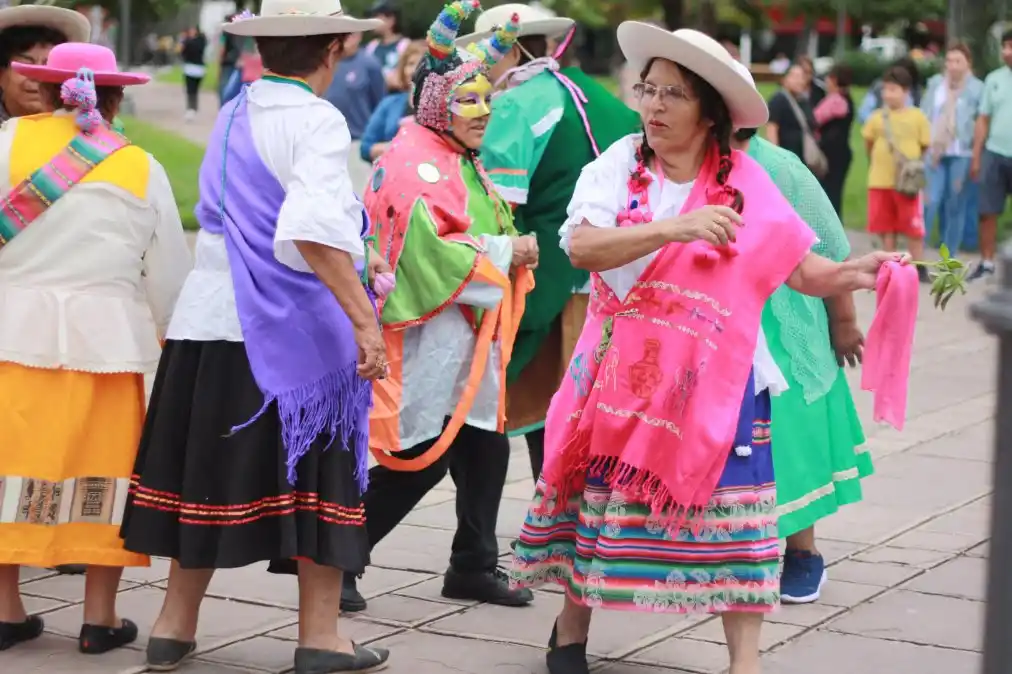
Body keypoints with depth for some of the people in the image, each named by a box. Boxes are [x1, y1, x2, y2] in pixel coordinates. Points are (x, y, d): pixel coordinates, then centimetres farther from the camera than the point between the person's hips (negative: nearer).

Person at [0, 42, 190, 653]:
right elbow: (169, 270, 6)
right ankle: (101, 618, 11)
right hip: (107, 334, 0)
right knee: (103, 468, 7)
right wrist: (167, 336, 20)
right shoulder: (140, 167, 2)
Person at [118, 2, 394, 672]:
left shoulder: (231, 117, 12)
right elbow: (311, 229, -26)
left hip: (210, 318, 7)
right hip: (294, 327, -6)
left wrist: (353, 263, 27)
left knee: (210, 469, 14)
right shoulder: (317, 121, -11)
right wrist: (364, 317, -26)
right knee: (317, 474, 4)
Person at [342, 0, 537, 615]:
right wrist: (502, 253, -16)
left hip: (468, 333, 10)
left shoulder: (464, 163, 18)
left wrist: (513, 246, 11)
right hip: (426, 333, -10)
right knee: (420, 459, -9)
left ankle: (475, 567, 22)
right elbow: (426, 248, -24)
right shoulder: (415, 164, -14)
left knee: (486, 447, 11)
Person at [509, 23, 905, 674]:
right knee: (601, 496, 10)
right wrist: (677, 228, -29)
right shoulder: (618, 166, -3)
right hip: (623, 369, 0)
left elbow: (803, 270, -5)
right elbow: (582, 246, -20)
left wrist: (855, 273, -25)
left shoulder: (745, 185, -2)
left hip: (715, 375, 0)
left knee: (729, 504, -5)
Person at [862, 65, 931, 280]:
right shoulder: (877, 117, 4)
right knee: (886, 227, 10)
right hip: (880, 181, 3)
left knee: (913, 228, 0)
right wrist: (878, 164, 13)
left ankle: (919, 268, 10)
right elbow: (869, 143, 15)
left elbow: (925, 147, 3)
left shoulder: (917, 117, -2)